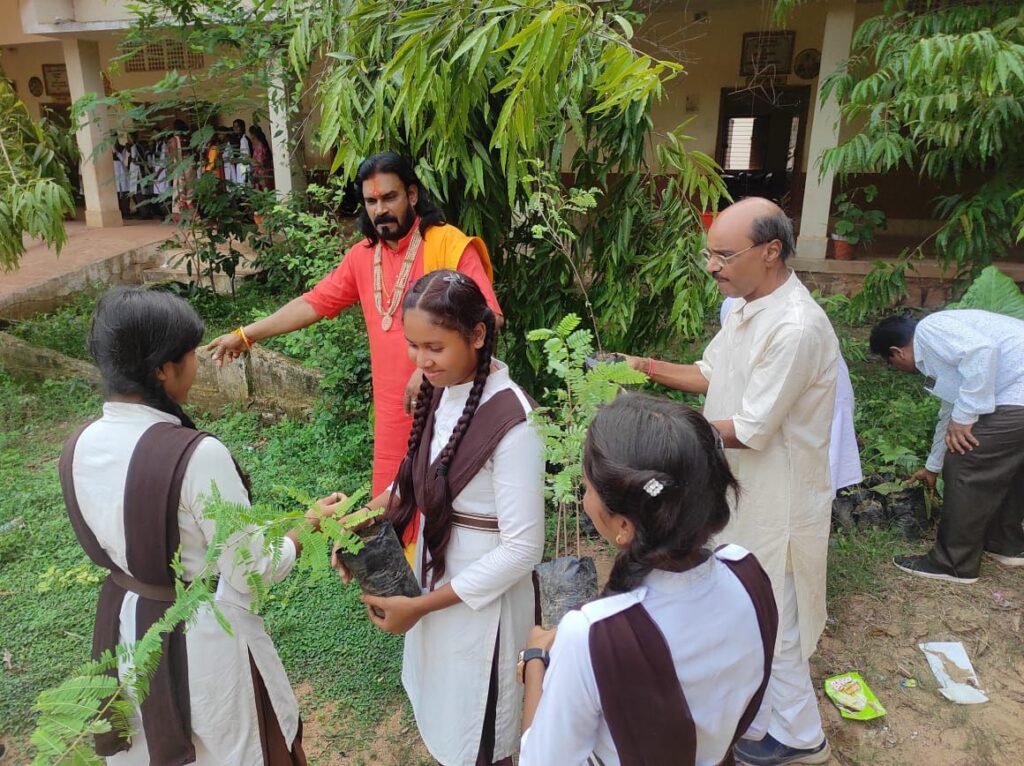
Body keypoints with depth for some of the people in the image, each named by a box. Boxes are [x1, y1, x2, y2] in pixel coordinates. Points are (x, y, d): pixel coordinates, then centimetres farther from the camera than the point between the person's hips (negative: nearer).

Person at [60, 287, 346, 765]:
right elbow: (252, 571, -22)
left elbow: (125, 539, 5)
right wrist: (310, 524, -7)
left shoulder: (79, 448, -9)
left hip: (123, 623, 6)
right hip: (201, 636, -6)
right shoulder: (196, 455, -31)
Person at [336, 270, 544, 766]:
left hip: (481, 600, -6)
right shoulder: (442, 388, -6)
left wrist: (419, 607, -19)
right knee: (443, 714, 28)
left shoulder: (512, 421, -28)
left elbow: (522, 549, -24)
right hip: (435, 574, 7)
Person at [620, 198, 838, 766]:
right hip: (737, 481, 9)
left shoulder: (796, 328, -29)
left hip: (774, 493, -9)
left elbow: (751, 431, -27)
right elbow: (712, 375, 11)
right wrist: (647, 368, -2)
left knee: (769, 615, 9)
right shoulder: (743, 305, 1)